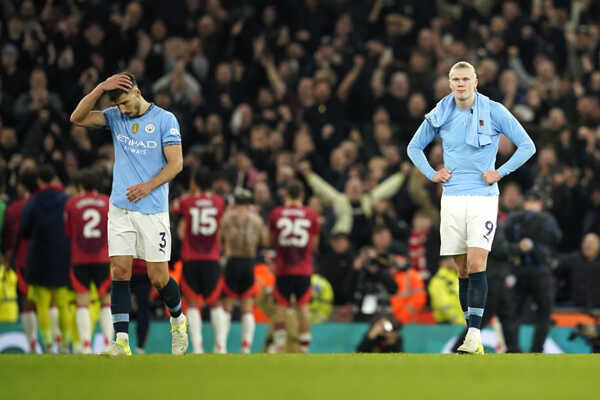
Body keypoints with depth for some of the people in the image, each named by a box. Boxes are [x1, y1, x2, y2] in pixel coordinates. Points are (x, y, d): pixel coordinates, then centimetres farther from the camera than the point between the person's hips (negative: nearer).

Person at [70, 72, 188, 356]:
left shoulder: (165, 120, -3)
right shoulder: (116, 117, 8)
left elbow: (176, 163, -7)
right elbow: (78, 118, -3)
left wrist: (148, 186, -20)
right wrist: (101, 88, -14)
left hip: (153, 210, -3)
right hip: (120, 209, 3)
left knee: (159, 278, -1)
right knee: (120, 271, -6)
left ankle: (178, 321, 28)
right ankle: (121, 341, -8)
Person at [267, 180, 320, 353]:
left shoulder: (276, 214, -1)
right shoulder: (311, 215, 1)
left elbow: (271, 240, 10)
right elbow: (314, 244, 8)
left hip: (283, 268, 0)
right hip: (304, 269, 1)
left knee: (281, 306, 4)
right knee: (303, 306, 4)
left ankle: (279, 347, -3)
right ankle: (304, 347, 2)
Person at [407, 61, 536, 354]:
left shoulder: (494, 111, -2)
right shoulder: (439, 116, 7)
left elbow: (527, 146, 2)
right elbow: (414, 147, 22)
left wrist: (500, 173, -5)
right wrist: (432, 174, 7)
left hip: (483, 197, -3)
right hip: (452, 197, 3)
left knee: (476, 265, -15)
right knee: (463, 270, 4)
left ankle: (474, 335, -20)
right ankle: (474, 338, 9)